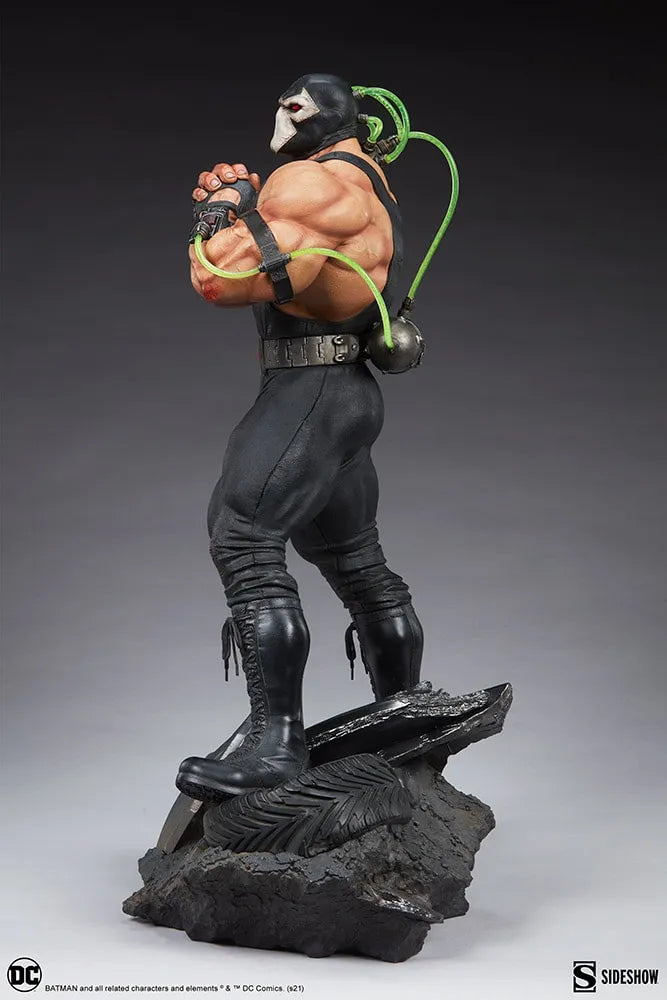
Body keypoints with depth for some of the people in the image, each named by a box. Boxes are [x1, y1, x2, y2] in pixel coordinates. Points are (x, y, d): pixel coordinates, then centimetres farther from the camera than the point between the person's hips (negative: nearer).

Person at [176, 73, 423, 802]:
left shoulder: (316, 182, -11)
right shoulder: (356, 180, 22)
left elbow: (220, 280, -19)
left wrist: (220, 217, -1)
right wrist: (231, 200, 9)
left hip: (311, 388, -11)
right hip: (344, 391, 11)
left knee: (243, 540, -19)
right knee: (355, 560, 17)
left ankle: (275, 742, -23)